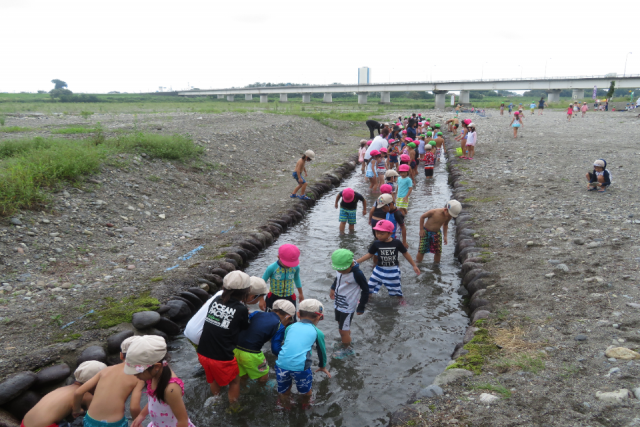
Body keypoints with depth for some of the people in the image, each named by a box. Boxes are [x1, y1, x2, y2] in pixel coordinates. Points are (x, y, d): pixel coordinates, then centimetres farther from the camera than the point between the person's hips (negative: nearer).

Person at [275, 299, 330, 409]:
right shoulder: (317, 332, 14)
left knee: (283, 392, 26)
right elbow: (322, 351, 27)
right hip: (300, 366, -2)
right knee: (306, 391, 27)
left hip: (282, 364, 2)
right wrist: (322, 366, 46)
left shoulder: (290, 327, 20)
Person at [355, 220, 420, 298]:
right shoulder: (376, 244, -12)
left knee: (396, 291, 15)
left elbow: (405, 254, -2)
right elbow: (369, 255, 1)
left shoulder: (397, 243, -16)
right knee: (369, 288, 4)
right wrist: (356, 262, -3)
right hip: (379, 270, 1)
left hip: (393, 271, -1)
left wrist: (414, 266, 5)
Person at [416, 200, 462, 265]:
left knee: (438, 252, 2)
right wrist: (421, 229, -11)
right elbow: (422, 217, -13)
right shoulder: (433, 212, -28)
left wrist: (445, 236, 7)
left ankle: (436, 265, 23)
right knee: (421, 251, -3)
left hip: (437, 233, 4)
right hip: (426, 232, -4)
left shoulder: (448, 217, -12)